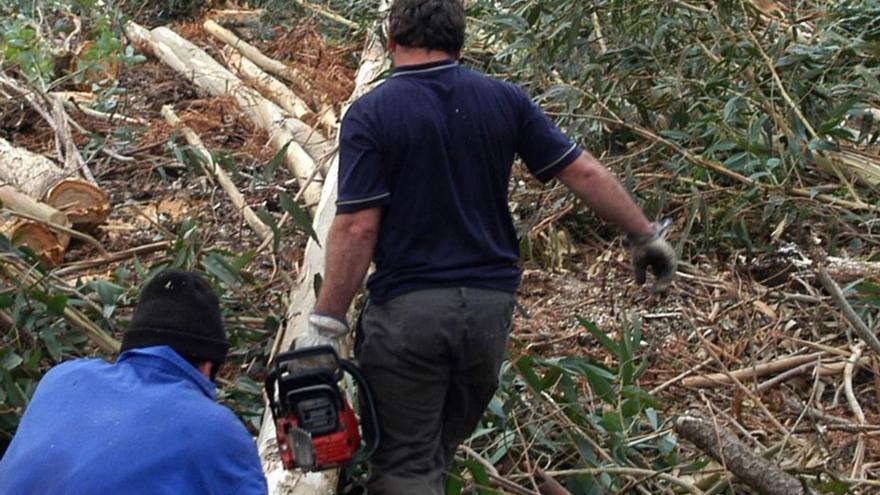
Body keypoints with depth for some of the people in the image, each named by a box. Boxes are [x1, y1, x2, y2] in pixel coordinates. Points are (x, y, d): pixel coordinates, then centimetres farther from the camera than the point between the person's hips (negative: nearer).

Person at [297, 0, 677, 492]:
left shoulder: (370, 114, -9)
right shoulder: (504, 100, 3)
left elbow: (358, 227, -14)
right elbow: (585, 173, 4)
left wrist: (325, 324, -8)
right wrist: (646, 234, 17)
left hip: (407, 309, -4)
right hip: (491, 304, 4)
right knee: (442, 446, 22)